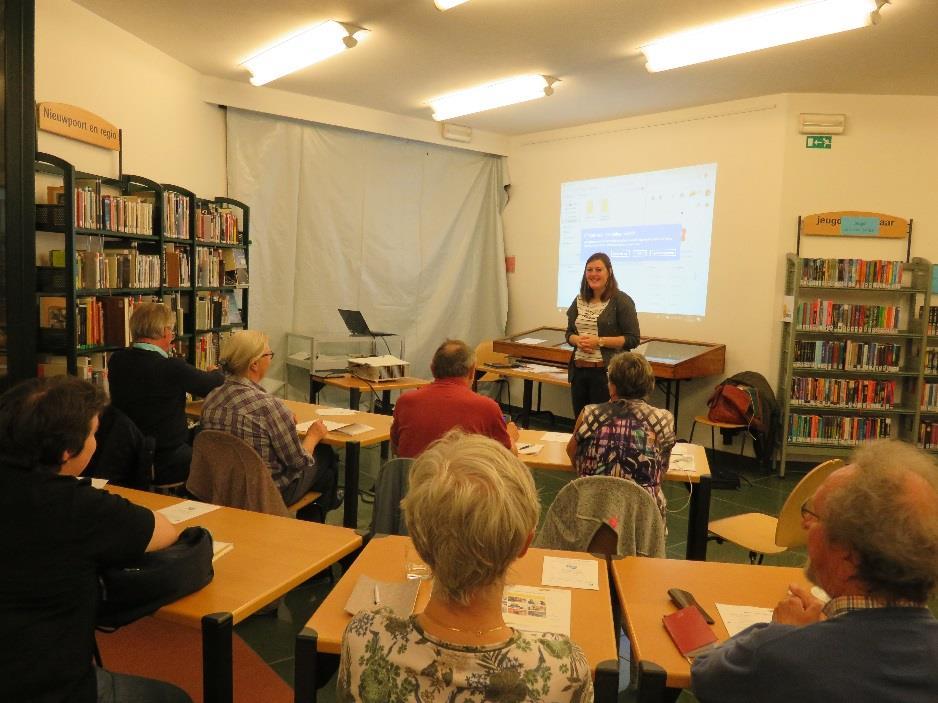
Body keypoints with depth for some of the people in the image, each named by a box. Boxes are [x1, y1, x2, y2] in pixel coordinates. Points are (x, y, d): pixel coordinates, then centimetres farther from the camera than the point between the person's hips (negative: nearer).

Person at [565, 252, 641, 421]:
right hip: (579, 370, 5)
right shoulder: (580, 300, 10)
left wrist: (599, 341, -18)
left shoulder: (621, 300, -6)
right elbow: (569, 333, 16)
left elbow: (632, 339, -10)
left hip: (606, 371, -5)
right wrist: (578, 341, -7)